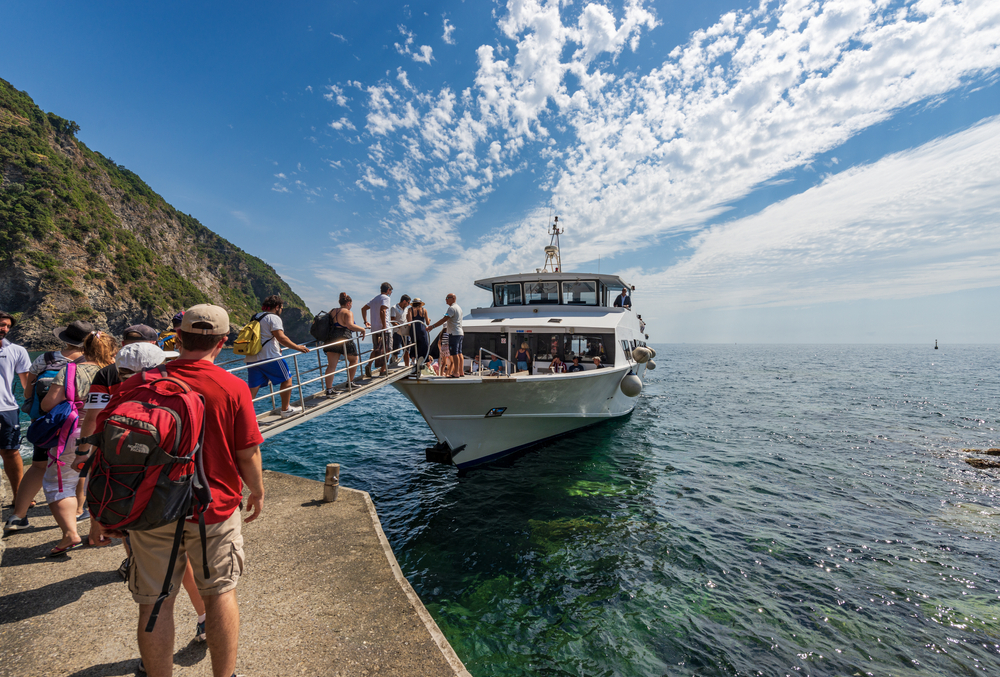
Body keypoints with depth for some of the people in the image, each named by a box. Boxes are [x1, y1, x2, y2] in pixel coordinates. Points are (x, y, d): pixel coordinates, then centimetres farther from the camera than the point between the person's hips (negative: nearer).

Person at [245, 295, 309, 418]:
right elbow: (281, 337, -16)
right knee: (286, 380, 10)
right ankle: (286, 410, 16)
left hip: (251, 358, 8)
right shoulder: (274, 317, -5)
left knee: (253, 388, 6)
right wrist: (297, 347, -9)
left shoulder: (255, 317, 21)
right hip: (269, 357, -8)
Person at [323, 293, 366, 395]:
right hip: (344, 340, -6)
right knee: (354, 360, 18)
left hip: (332, 339, 6)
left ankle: (329, 389, -3)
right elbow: (350, 325, -22)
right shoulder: (348, 313, -6)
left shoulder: (332, 312, 18)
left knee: (331, 365, 2)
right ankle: (350, 382, 23)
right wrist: (362, 329, -10)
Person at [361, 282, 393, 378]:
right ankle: (383, 370, 3)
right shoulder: (386, 298, -7)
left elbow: (363, 308, 20)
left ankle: (369, 365, 10)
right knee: (385, 349, 0)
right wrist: (384, 326, -21)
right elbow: (382, 311, -22)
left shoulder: (375, 299, 20)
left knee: (376, 349, 19)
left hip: (374, 328, 8)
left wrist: (365, 321, 19)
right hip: (383, 328, -8)